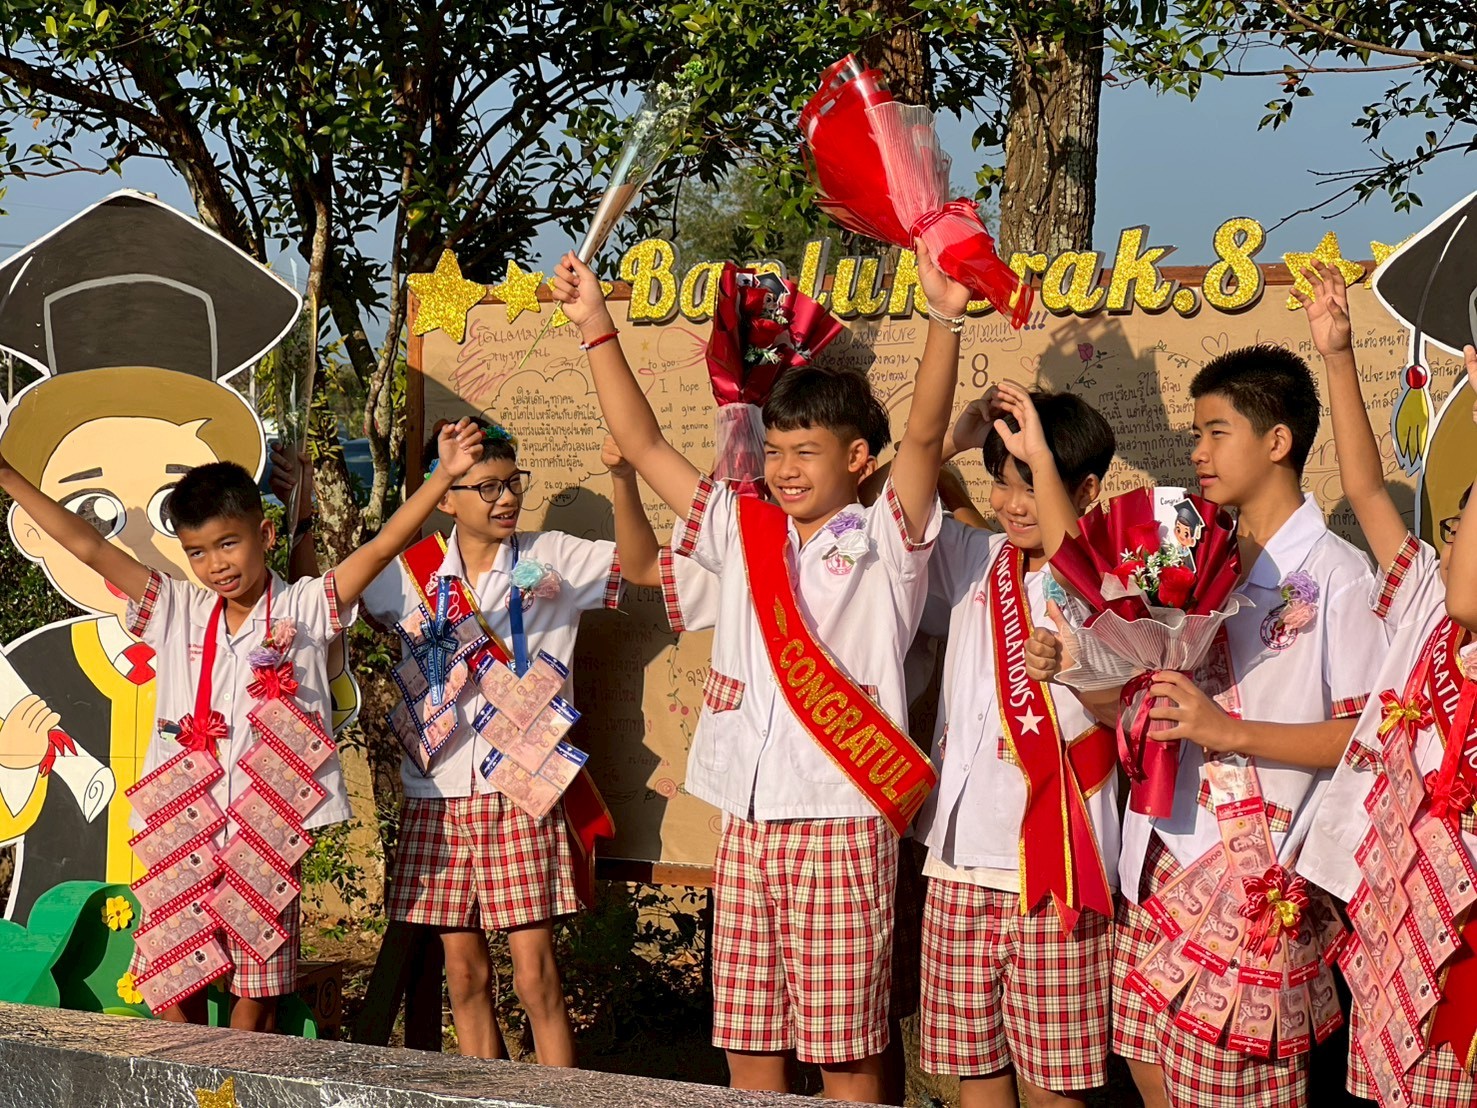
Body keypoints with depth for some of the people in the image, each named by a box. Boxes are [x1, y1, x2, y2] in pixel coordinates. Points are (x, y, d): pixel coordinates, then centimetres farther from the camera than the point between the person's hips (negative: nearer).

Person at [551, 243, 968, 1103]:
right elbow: (643, 444, 14)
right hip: (747, 825, 5)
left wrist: (946, 321, -29)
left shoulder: (883, 542, -1)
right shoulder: (743, 533, 13)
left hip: (842, 824, -5)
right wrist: (598, 329, 9)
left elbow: (926, 436, -16)